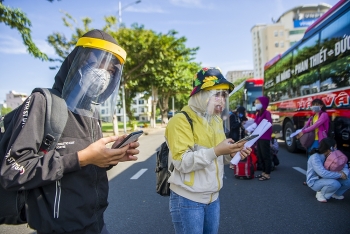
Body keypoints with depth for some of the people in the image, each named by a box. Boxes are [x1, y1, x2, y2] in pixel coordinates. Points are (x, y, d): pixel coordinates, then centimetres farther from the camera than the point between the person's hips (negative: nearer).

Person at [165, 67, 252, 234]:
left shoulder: (217, 120, 9)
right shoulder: (181, 121, -16)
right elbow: (182, 162, -22)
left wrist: (231, 154, -5)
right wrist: (216, 151, -31)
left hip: (213, 197, 7)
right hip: (188, 199, -7)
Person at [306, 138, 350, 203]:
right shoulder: (315, 157, -28)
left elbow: (344, 166, 0)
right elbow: (323, 173, -38)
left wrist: (344, 172, -24)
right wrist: (339, 175, -29)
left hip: (325, 179, 7)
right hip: (314, 182, -7)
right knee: (335, 184, -34)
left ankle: (336, 193, 17)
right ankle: (320, 193, -6)